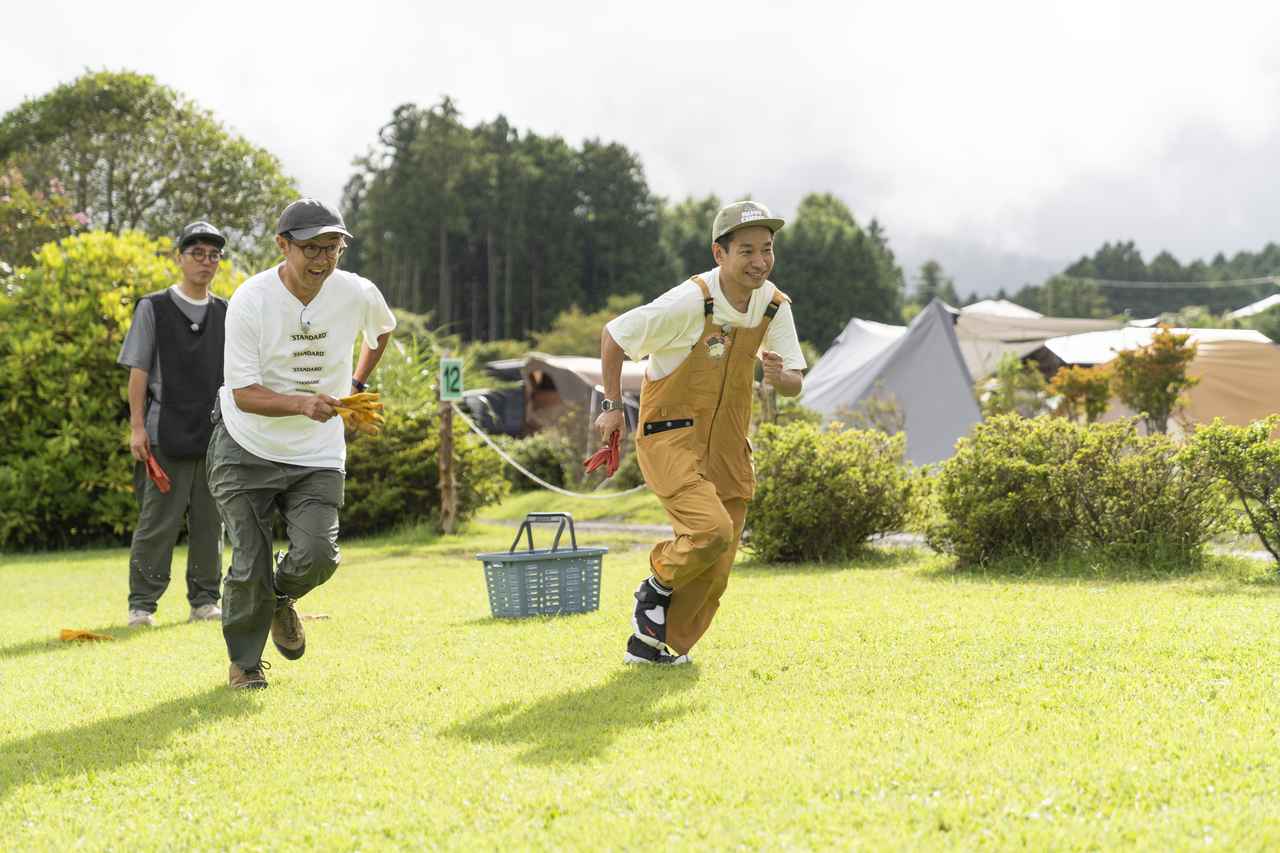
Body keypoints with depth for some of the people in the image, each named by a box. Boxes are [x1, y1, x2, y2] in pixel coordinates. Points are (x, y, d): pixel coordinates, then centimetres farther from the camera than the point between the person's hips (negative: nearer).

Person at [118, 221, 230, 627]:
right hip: (166, 436, -4)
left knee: (210, 523, 7)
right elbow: (138, 372, 0)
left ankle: (205, 600, 17)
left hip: (217, 436, 4)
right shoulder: (153, 308, 2)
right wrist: (137, 427, -8)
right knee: (157, 522, -4)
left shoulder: (227, 314, 12)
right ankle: (142, 604, 3)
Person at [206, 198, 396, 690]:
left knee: (317, 557, -14)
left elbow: (383, 328, 19)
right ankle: (244, 662, 20)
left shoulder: (358, 294, -8)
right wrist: (302, 403, -36)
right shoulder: (250, 301, -18)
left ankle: (281, 598, 22)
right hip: (246, 450, -2)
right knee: (250, 566, -3)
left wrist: (356, 386, 15)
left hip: (318, 455, 2)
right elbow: (243, 393, -20)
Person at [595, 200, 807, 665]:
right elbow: (613, 335, -9)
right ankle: (660, 580, 5)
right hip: (671, 437, -6)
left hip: (727, 448, 6)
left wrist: (781, 377, -19)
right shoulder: (690, 302, -21)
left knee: (715, 571, 8)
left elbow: (795, 384, 5)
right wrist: (613, 406, -4)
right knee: (712, 531, -26)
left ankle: (651, 643, 27)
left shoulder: (775, 307, -2)